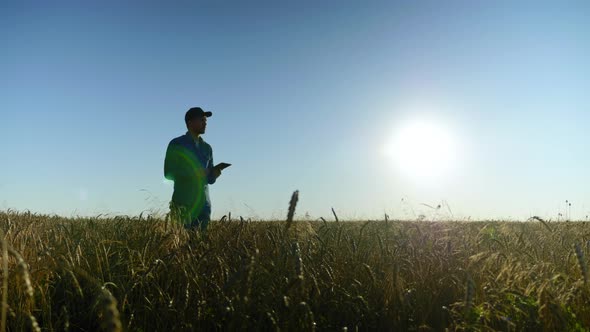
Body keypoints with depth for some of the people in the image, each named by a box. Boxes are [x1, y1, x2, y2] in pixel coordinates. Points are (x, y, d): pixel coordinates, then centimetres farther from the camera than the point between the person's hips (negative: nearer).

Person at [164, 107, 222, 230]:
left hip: (203, 204, 4)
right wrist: (193, 174, -16)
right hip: (182, 204, -4)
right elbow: (168, 173, -4)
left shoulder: (207, 148, 15)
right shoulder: (176, 144, 3)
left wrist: (215, 174, -6)